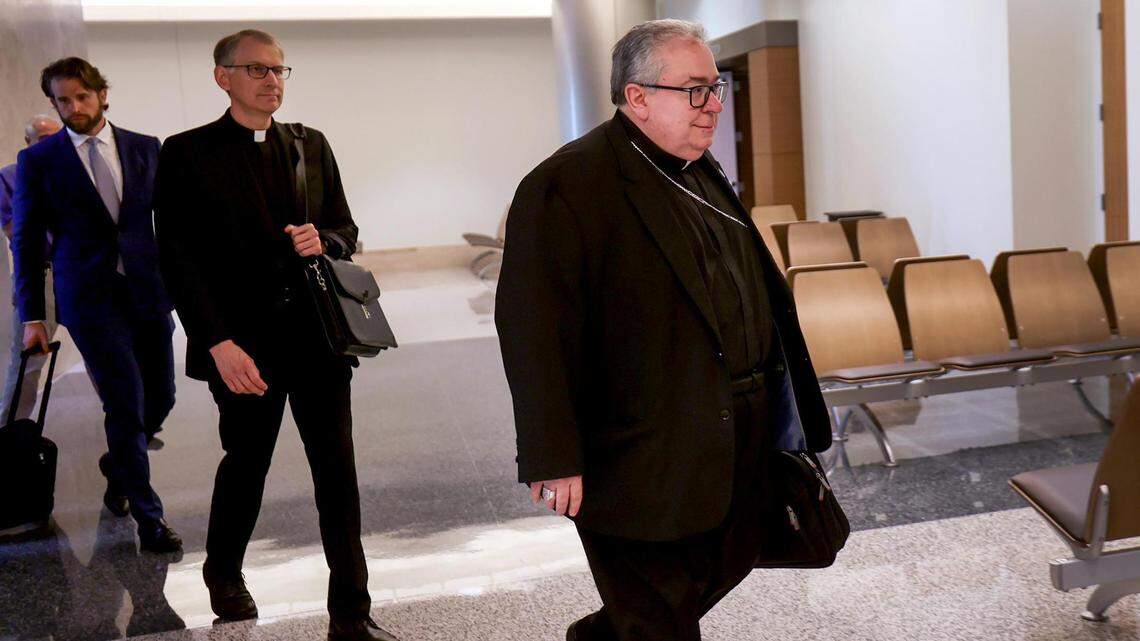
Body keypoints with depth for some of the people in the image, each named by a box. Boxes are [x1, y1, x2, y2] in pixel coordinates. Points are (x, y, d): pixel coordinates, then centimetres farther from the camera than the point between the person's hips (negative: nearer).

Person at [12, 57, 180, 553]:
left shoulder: (146, 150, 8)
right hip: (89, 296, -3)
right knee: (125, 401, -8)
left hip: (148, 291, 3)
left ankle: (119, 465, 39)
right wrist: (32, 316, 0)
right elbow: (26, 241, 4)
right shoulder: (38, 160, 3)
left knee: (160, 397, 9)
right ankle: (148, 517, 4)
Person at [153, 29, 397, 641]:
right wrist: (219, 344, -16)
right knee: (246, 463, 14)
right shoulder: (187, 153, -2)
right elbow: (178, 261, -7)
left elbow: (345, 228, 15)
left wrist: (324, 241, -9)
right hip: (242, 344, -3)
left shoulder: (310, 144, 10)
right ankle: (223, 572, 43)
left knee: (337, 469, 1)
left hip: (317, 336, 3)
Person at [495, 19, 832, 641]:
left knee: (726, 567, 21)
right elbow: (533, 332, -21)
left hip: (736, 446, 9)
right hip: (643, 462, -8)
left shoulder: (702, 173, 12)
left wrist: (773, 408, 21)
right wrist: (555, 461, -22)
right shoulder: (566, 186, -17)